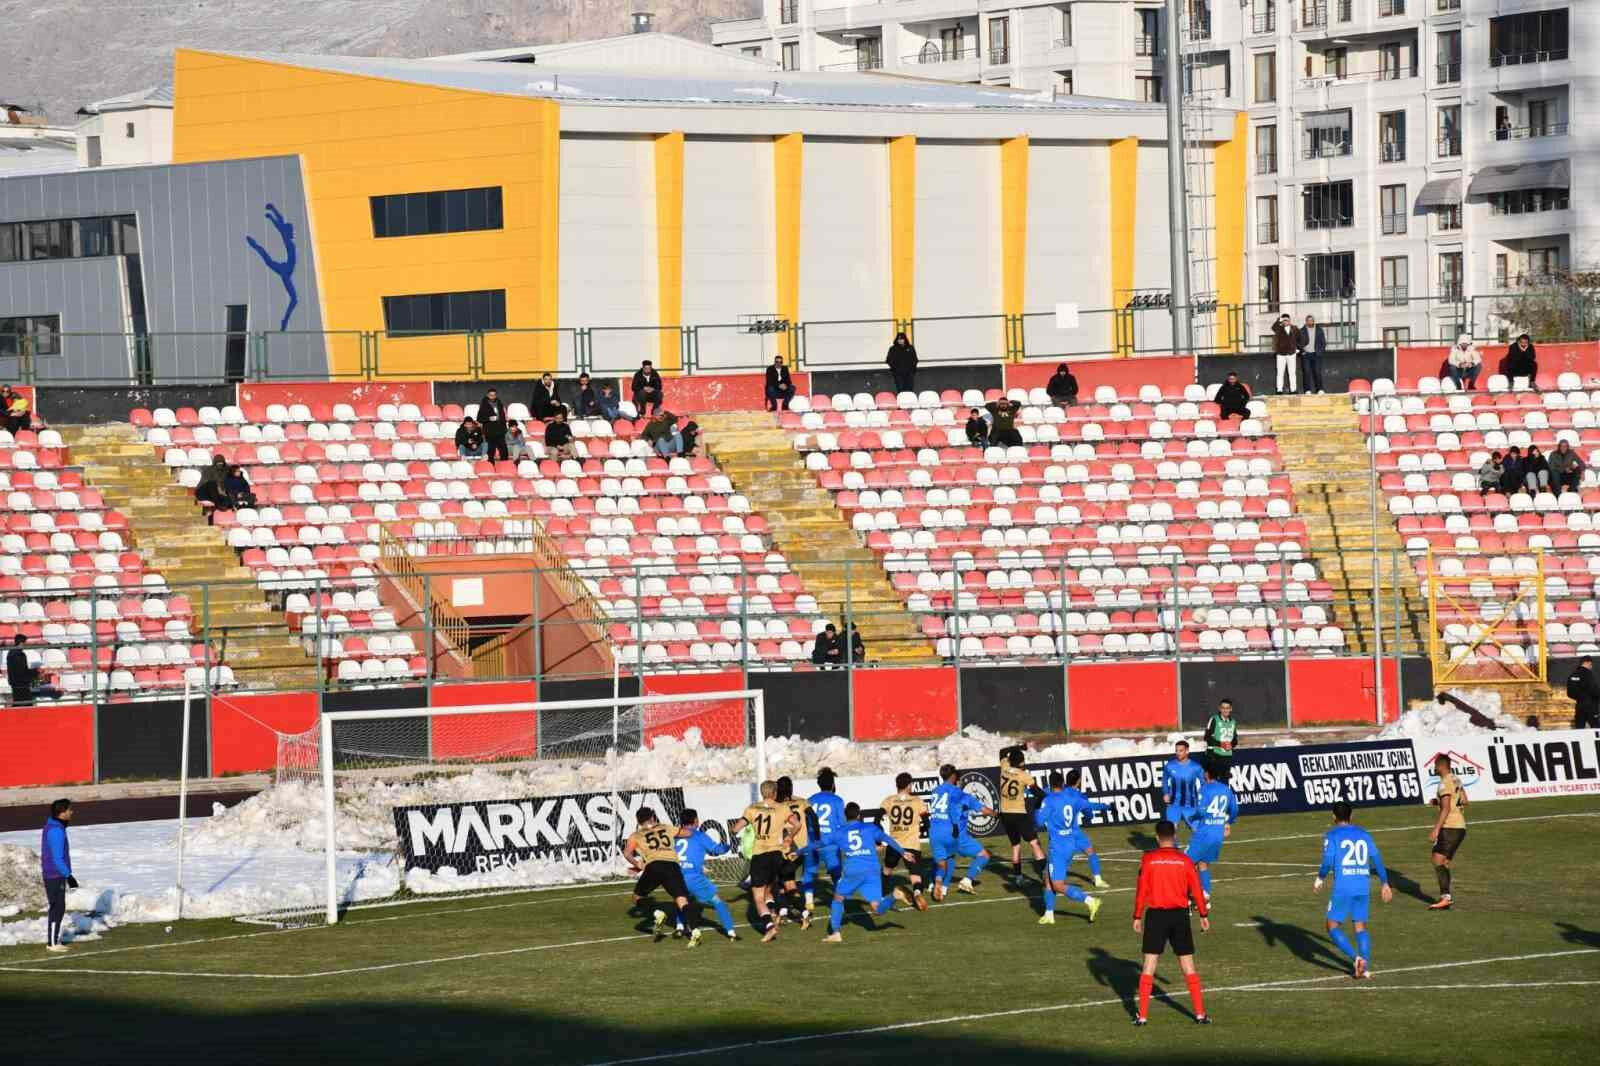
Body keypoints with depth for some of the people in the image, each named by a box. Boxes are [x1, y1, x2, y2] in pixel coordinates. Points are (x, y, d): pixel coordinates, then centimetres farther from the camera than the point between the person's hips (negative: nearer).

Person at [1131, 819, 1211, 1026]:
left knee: (1149, 964, 3)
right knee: (1187, 964, 8)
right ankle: (1200, 1014, 8)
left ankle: (1142, 1015, -1)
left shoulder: (1148, 859, -6)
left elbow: (1141, 890, -5)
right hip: (1180, 915, 1)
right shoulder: (1184, 860, -1)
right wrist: (1204, 915, 12)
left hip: (1156, 915, -1)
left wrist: (1137, 917, 2)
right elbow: (1196, 890, 2)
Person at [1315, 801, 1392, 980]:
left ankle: (1356, 957, -14)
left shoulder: (1332, 835, -1)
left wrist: (1319, 878, 7)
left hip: (1343, 888, -5)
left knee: (1332, 926, 5)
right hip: (1363, 888, 5)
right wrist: (1385, 884, 17)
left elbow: (1328, 861, -10)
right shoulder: (1364, 834, 13)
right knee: (1360, 926, 13)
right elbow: (1377, 860, 10)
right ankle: (1365, 967, 2)